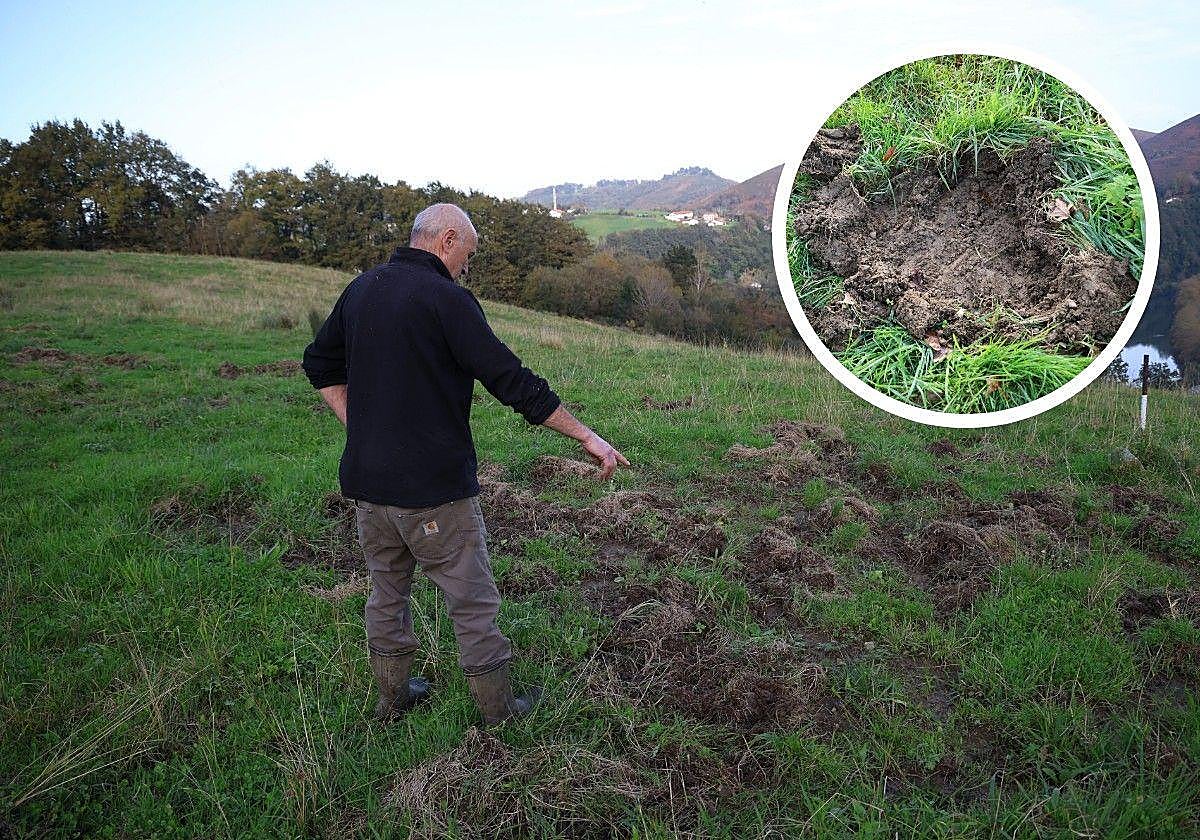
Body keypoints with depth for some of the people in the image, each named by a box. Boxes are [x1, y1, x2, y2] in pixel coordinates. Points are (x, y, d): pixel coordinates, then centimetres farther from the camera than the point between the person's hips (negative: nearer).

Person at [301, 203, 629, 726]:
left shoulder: (361, 288, 8)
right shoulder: (445, 298, -15)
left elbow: (321, 366, 18)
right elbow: (513, 381, -18)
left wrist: (361, 429, 13)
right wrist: (587, 436, -11)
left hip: (366, 481, 7)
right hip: (434, 487, -7)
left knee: (386, 591, 21)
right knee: (473, 603, 7)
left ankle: (391, 699, 36)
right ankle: (499, 712, 20)